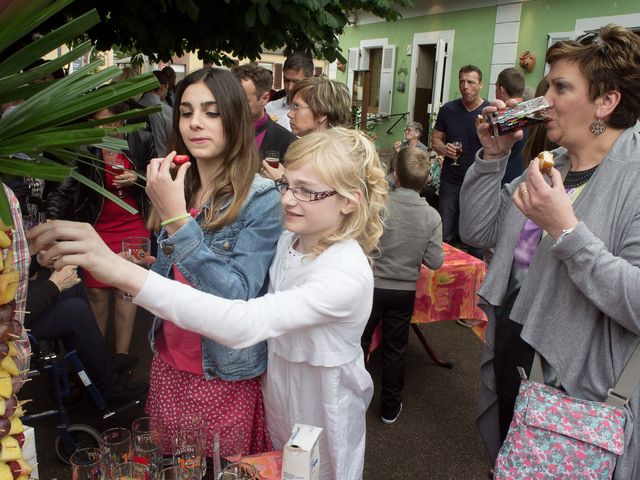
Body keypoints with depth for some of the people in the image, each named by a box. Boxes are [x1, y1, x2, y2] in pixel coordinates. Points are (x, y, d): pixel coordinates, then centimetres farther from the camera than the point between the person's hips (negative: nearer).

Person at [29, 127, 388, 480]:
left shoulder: (348, 274, -34)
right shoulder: (290, 239, -6)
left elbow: (244, 324, -45)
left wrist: (124, 272, -52)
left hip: (321, 412, -6)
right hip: (278, 391, 6)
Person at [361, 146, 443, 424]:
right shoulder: (432, 216, -11)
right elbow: (435, 262, -8)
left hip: (371, 285, -2)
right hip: (405, 291, 2)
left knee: (359, 343, 14)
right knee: (395, 349, 17)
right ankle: (390, 407, 30)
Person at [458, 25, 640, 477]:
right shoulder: (548, 167, 2)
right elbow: (477, 231, 1)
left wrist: (565, 229, -34)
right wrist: (493, 156, -8)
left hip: (576, 394, -6)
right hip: (506, 366, 6)